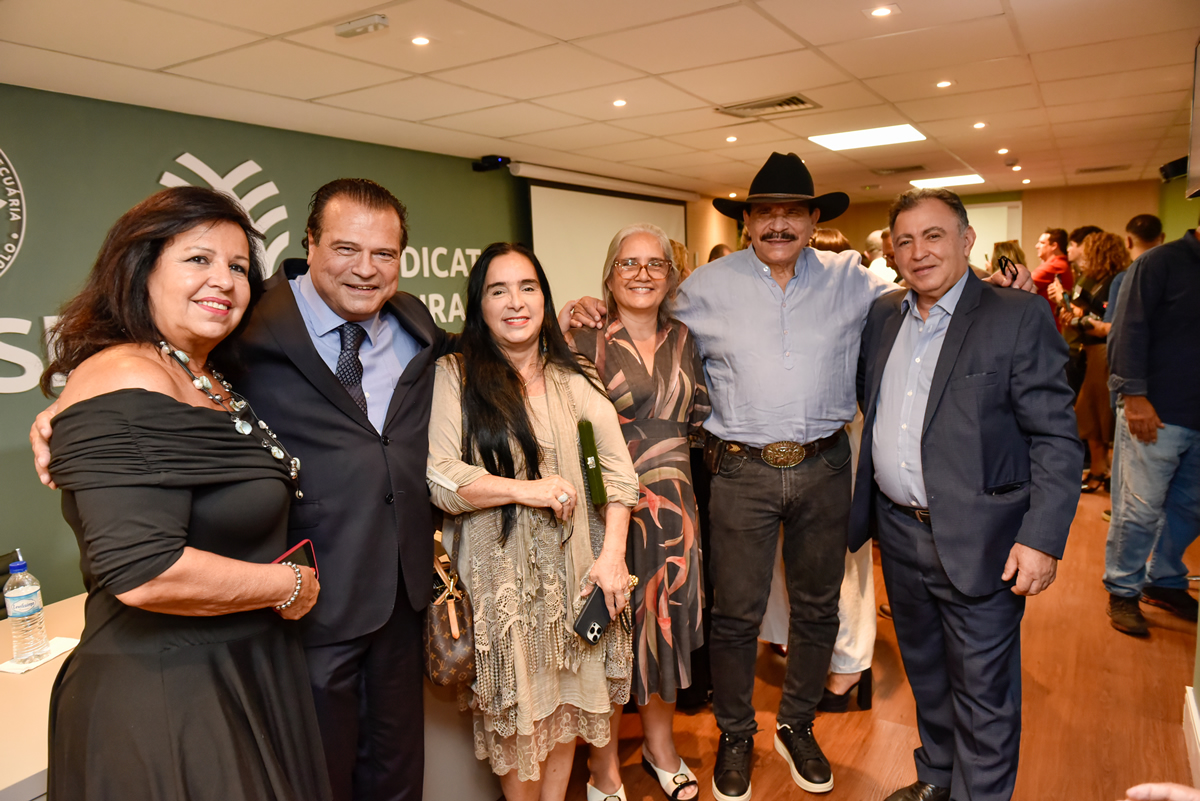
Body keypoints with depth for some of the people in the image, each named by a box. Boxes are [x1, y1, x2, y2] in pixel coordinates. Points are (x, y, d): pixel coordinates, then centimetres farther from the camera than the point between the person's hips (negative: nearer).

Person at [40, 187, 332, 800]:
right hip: (164, 699, -9)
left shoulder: (213, 382, 7)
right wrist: (289, 585, -18)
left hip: (246, 677, 9)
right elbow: (142, 574, -30)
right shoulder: (126, 384, -21)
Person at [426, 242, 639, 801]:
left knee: (567, 697, 14)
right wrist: (528, 489, -16)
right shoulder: (454, 376, -3)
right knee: (516, 708, 10)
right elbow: (440, 479, -10)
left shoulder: (576, 380, 6)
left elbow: (617, 469, 3)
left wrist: (612, 554, -6)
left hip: (574, 567, 3)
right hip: (500, 573, -2)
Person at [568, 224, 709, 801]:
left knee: (665, 620, 15)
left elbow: (698, 415, 15)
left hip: (673, 504, 5)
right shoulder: (587, 342, -6)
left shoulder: (681, 338, 9)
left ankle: (660, 743, 39)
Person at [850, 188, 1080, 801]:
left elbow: (1057, 439, -12)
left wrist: (1043, 538, -19)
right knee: (924, 671, 23)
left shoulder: (1019, 318, -10)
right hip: (899, 531, 6)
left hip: (978, 541, -6)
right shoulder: (882, 317, 7)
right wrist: (866, 510, 7)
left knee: (982, 691, 8)